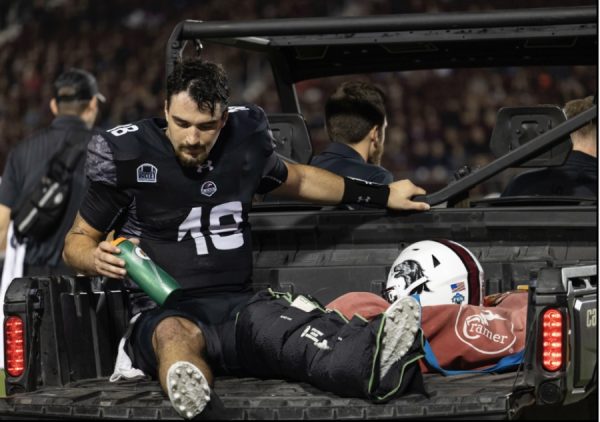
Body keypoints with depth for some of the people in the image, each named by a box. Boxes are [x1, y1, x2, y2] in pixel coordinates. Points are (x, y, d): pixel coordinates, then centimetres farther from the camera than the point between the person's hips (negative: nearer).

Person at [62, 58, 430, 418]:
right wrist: (97, 259, -14)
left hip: (238, 307, 4)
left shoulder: (245, 140, 11)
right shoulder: (130, 156, 1)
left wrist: (382, 195, 39)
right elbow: (77, 240, 11)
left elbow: (295, 179, 34)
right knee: (176, 333, -42)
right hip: (165, 312, -4)